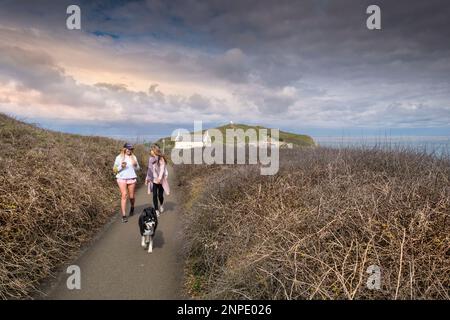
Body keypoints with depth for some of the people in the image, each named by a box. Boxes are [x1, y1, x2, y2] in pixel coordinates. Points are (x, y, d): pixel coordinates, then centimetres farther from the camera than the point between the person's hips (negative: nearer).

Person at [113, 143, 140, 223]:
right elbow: (115, 169, 2)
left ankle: (132, 207, 39)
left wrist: (135, 165, -10)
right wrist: (121, 166, -17)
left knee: (131, 196, 6)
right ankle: (123, 215, -12)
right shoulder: (119, 157, 1)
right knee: (124, 195, -14)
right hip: (122, 178, -2)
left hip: (132, 178, 2)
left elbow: (138, 168, 12)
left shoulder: (133, 157, 7)